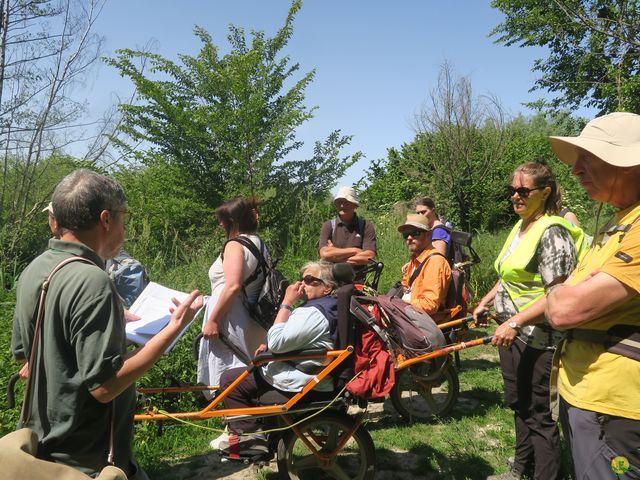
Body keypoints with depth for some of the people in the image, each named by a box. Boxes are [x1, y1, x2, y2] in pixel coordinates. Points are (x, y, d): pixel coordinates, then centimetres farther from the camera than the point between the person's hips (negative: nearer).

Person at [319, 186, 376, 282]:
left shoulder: (366, 226, 4)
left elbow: (369, 257, -7)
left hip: (357, 281, 0)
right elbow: (324, 254, -6)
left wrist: (335, 256, -5)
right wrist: (354, 251, -6)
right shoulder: (328, 226, 7)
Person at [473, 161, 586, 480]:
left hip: (537, 338, -9)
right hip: (511, 333, 10)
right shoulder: (520, 227, 10)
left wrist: (515, 322, -28)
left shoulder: (552, 232, -18)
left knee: (539, 414, 3)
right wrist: (485, 302, 16)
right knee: (518, 404, 21)